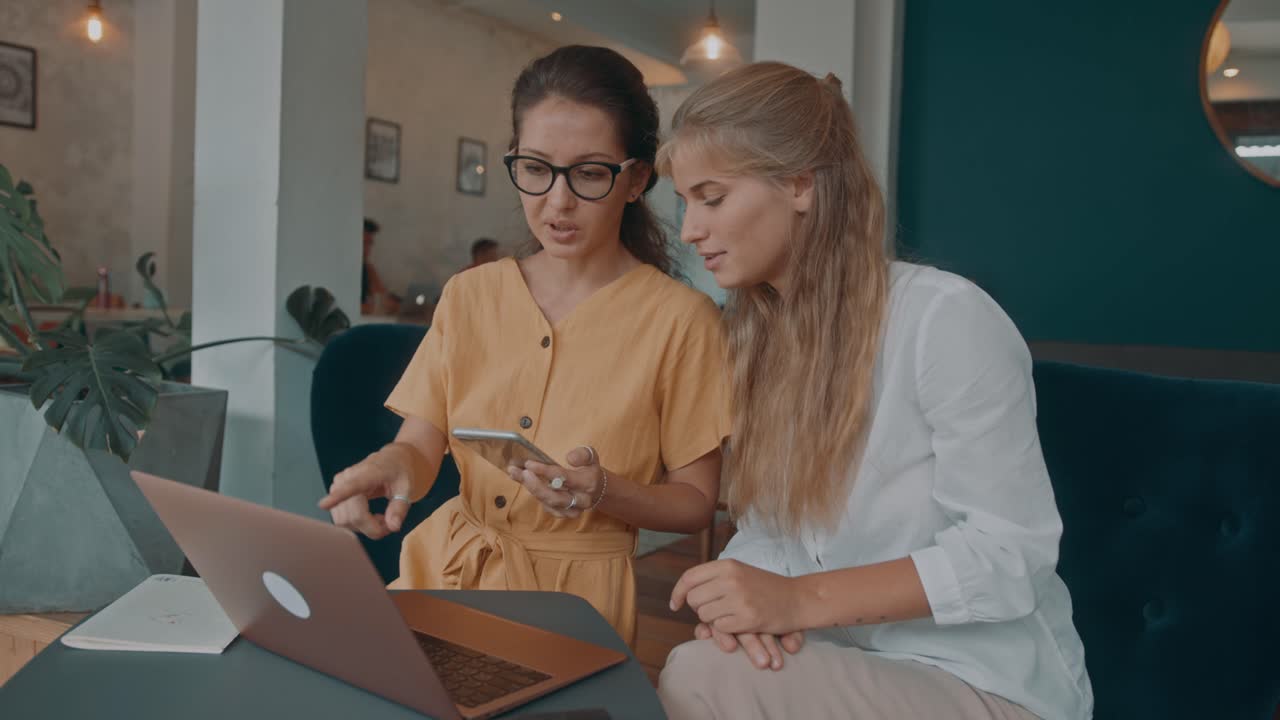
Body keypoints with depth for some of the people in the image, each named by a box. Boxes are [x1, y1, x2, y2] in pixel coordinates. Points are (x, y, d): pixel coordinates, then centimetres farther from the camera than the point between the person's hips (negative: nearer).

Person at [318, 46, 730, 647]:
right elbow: (420, 448, 2)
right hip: (446, 571, 4)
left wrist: (604, 493, -21)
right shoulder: (468, 296, 6)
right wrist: (391, 465, -21)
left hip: (577, 590, -4)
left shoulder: (681, 319, -8)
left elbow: (696, 502, -3)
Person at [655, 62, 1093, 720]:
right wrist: (745, 598, -19)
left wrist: (802, 599, -26)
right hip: (845, 660, 5)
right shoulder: (755, 334, 4)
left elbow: (1012, 552, -20)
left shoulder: (944, 316, -19)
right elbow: (768, 529, 3)